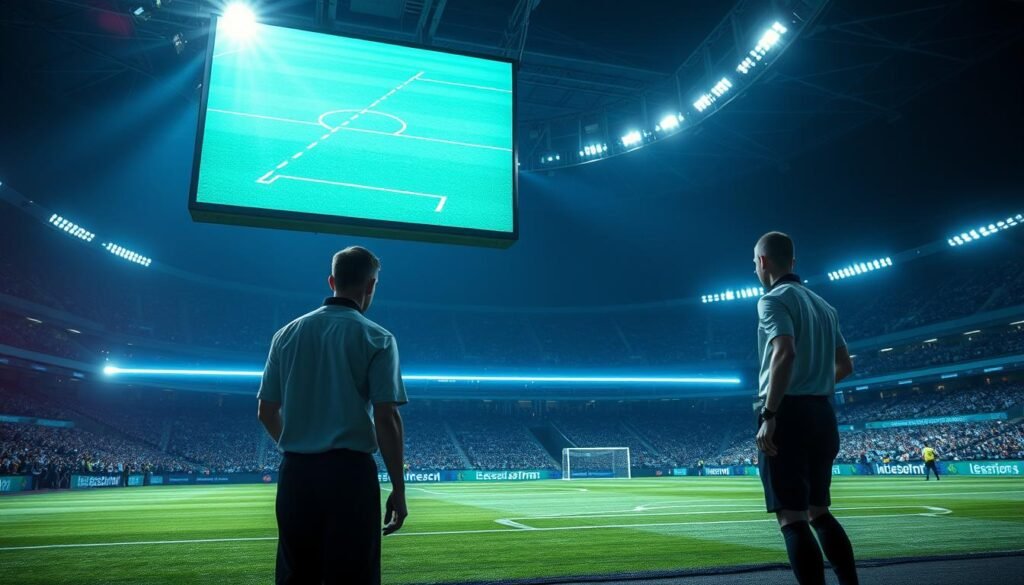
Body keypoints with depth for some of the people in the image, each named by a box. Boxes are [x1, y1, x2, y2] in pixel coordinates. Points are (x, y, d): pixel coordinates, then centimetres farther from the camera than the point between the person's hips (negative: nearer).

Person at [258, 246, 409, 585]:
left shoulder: (287, 334, 7)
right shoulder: (376, 338, -6)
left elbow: (266, 413, 11)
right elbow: (386, 419, -11)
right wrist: (398, 488, -4)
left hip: (295, 472, 5)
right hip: (349, 471, -4)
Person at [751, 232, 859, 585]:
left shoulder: (774, 299, -7)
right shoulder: (824, 305, 18)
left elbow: (785, 353, -23)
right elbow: (845, 366, 21)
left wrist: (769, 414, -24)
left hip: (789, 415, -8)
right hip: (823, 415, 8)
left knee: (792, 518, -6)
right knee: (818, 512, 19)